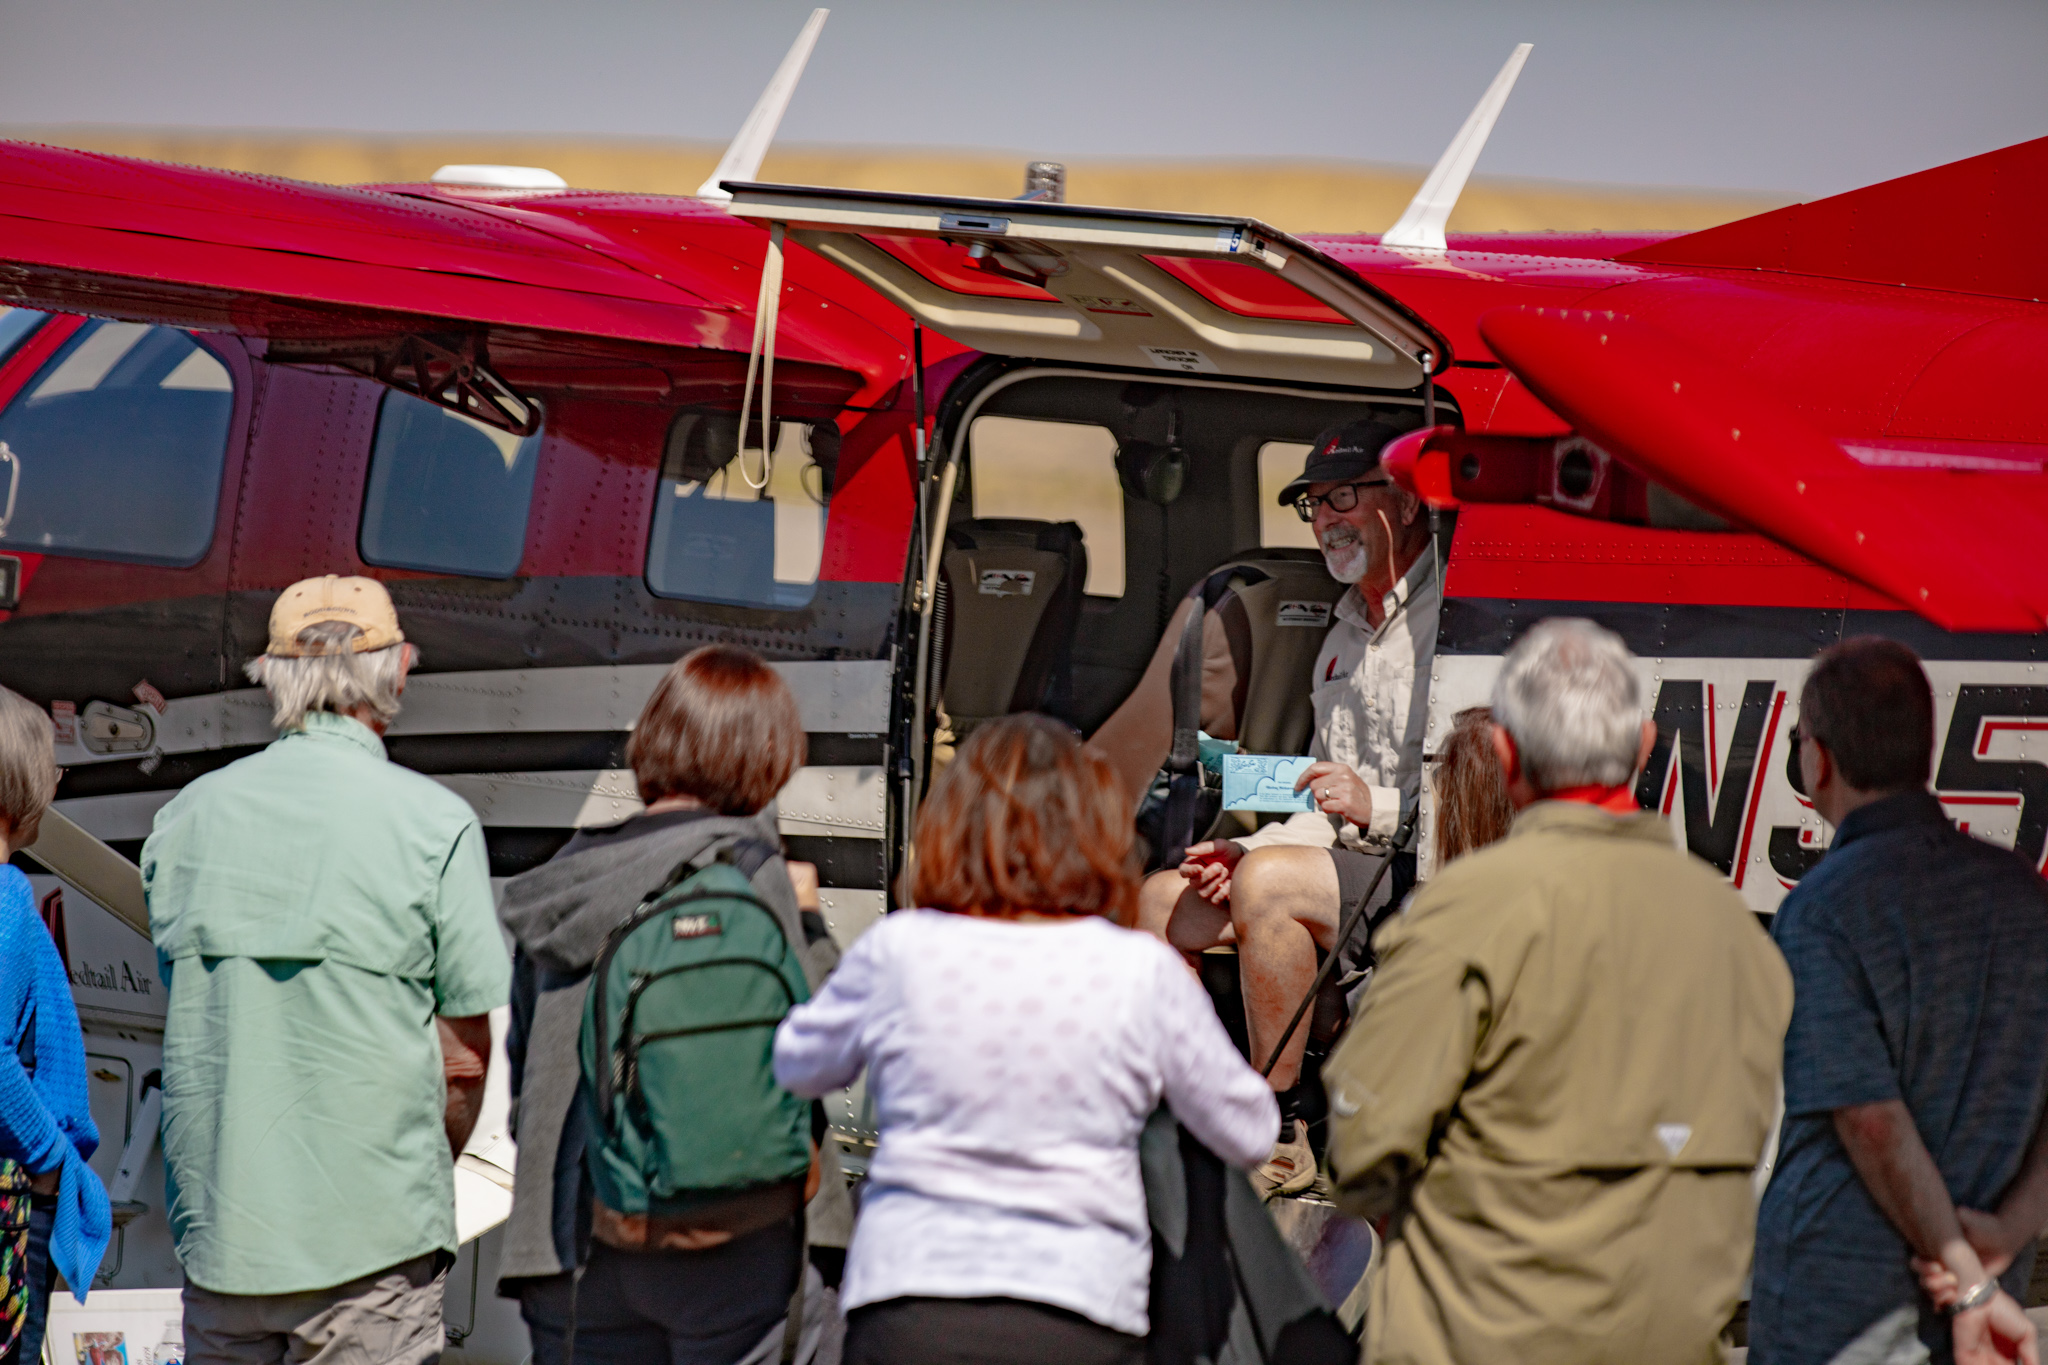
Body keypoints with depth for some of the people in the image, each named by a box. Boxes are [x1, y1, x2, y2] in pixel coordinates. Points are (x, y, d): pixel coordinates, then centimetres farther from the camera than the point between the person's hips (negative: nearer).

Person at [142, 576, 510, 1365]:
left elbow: (183, 1019, 14)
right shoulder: (434, 824, -7)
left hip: (216, 1236, 4)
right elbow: (466, 1057, -5)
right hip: (370, 1239, -4)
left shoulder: (185, 817, 7)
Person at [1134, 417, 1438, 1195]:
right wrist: (1245, 850, 7)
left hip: (1430, 874, -10)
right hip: (1351, 865, 10)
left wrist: (1379, 807, -25)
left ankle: (1280, 1139, -23)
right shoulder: (1346, 638, 20)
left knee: (1268, 883, -31)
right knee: (1160, 900, 4)